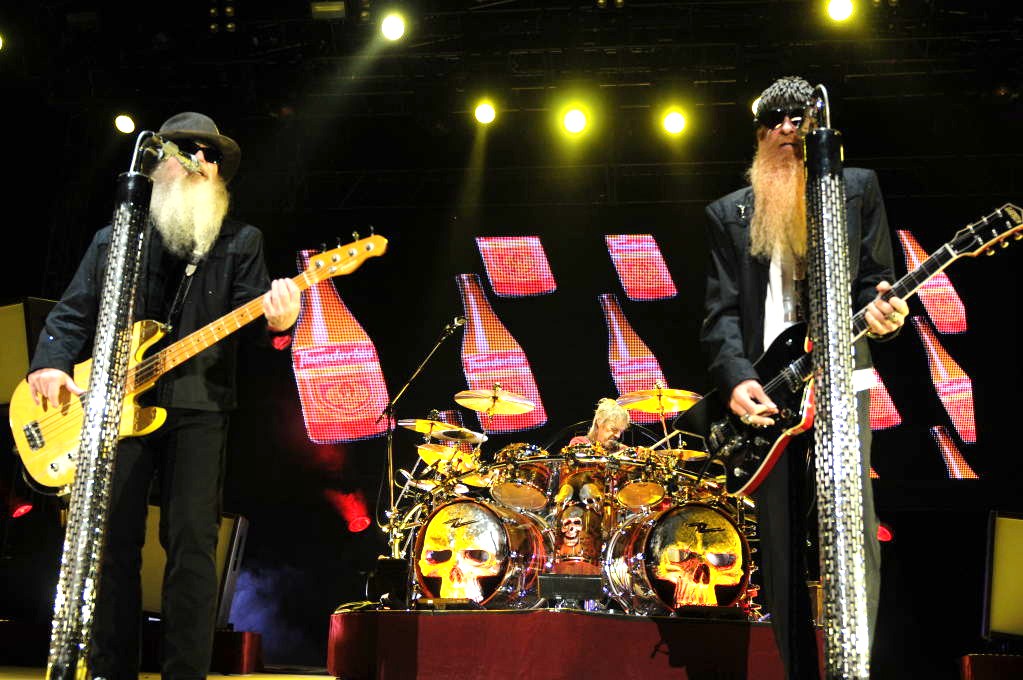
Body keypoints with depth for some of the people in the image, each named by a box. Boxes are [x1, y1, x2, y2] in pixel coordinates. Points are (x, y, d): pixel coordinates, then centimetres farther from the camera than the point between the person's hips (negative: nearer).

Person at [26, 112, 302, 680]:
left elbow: (252, 314, 1)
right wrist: (50, 363, -3)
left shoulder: (240, 241, 12)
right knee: (111, 540, 1)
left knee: (192, 543, -8)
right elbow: (72, 312, 15)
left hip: (197, 404, -2)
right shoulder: (113, 237, 17)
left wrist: (276, 322, -23)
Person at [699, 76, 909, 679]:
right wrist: (736, 378, -10)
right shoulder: (729, 213, 15)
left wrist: (880, 313, -15)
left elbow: (875, 279, 9)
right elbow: (721, 310, 6)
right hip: (766, 394, 2)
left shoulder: (857, 188, 12)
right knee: (782, 545, 4)